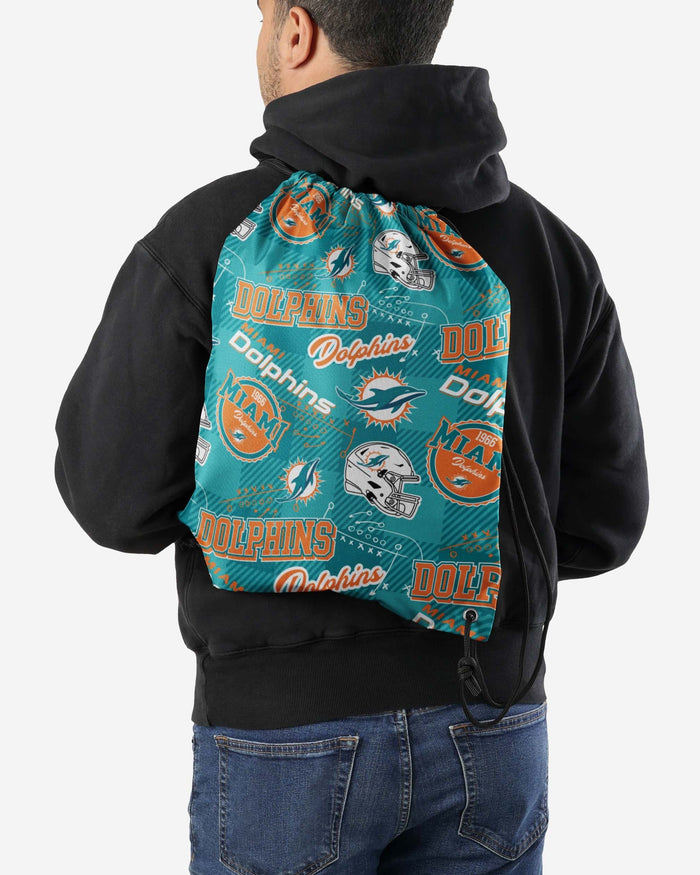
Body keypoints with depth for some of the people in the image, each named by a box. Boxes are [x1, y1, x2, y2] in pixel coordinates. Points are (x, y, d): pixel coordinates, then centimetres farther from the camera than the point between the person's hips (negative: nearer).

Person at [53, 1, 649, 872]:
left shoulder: (208, 237, -13)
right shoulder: (547, 247, -1)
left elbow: (116, 496, -8)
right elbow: (599, 518, 2)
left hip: (289, 734, -3)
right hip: (486, 733, 3)